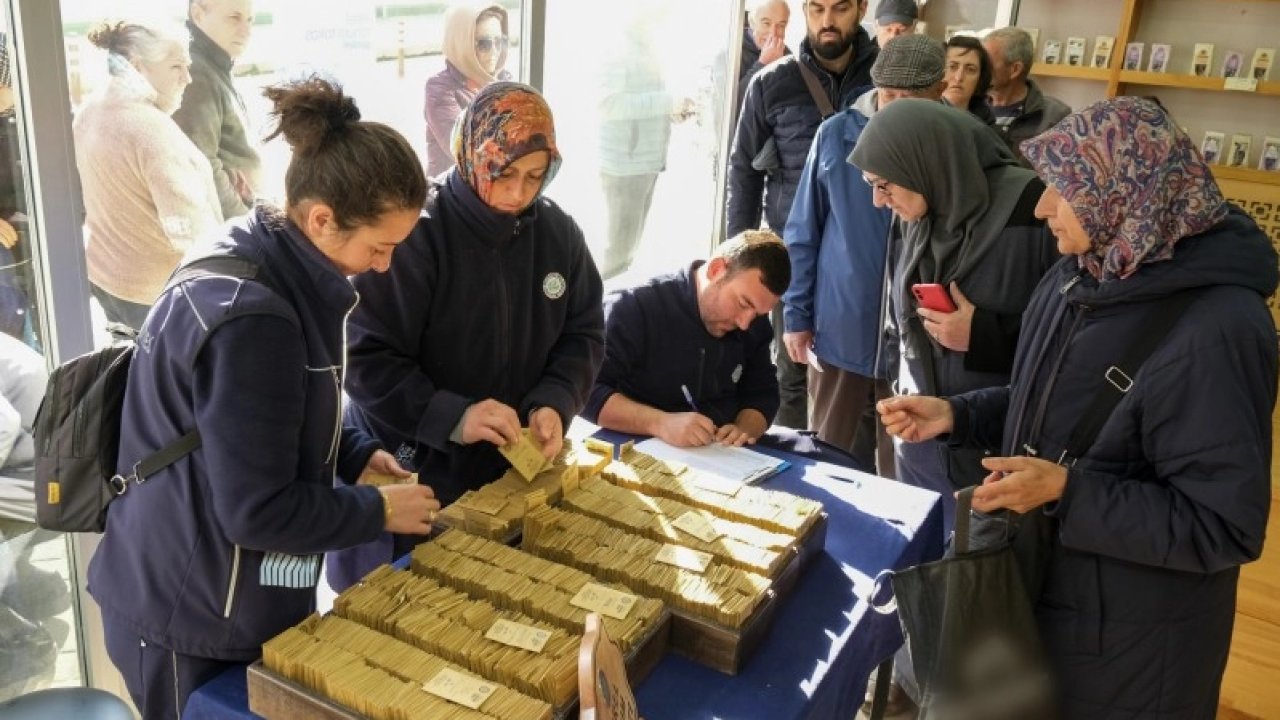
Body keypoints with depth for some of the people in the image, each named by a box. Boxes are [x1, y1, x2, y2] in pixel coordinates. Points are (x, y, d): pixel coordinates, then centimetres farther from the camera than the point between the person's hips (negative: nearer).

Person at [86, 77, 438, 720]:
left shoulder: (259, 262, 0)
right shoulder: (250, 317, -30)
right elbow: (258, 510, -26)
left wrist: (357, 455, 1)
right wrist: (380, 511, -14)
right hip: (192, 618, -9)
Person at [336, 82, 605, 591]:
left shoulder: (558, 232, 0)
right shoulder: (413, 234, -19)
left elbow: (584, 333, 6)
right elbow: (364, 355, -19)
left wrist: (555, 404, -12)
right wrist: (451, 417, -30)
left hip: (513, 470, 5)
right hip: (410, 474, -5)